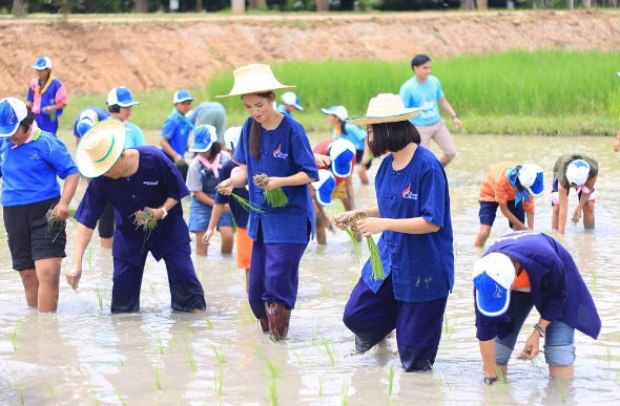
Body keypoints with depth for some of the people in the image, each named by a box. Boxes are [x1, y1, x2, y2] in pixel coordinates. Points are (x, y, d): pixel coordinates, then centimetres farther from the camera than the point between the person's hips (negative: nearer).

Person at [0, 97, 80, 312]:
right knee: (27, 274, 12)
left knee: (48, 271, -15)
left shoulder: (46, 143, -9)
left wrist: (64, 203, -20)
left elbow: (72, 173, -8)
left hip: (45, 213, -5)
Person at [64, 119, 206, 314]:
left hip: (168, 225, -2)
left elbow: (177, 191, -12)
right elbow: (86, 222, -22)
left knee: (182, 272, -10)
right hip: (128, 231, 2)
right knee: (122, 280, -1)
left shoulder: (154, 159, -28)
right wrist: (76, 263, -30)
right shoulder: (100, 181, -23)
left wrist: (162, 211, -32)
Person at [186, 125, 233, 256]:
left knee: (228, 235, -13)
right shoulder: (196, 165, -12)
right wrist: (215, 204, -16)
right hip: (202, 203, 0)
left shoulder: (225, 158, -10)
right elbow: (197, 192, -7)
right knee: (201, 240, -2)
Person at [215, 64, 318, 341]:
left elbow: (310, 174, -11)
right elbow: (246, 168, 9)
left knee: (278, 275, -13)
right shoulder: (250, 128, 2)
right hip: (261, 215, 6)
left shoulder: (292, 130, -14)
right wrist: (233, 181, -13)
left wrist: (280, 181, -26)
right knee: (257, 283, 5)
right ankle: (268, 329, 23)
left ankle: (279, 333, 2)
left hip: (290, 217, -6)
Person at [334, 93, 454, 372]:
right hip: (388, 258, 7)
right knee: (356, 315, 10)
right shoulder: (388, 164, 3)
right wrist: (359, 215, 3)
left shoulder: (427, 166, -21)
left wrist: (383, 224, -28)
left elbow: (432, 222, -23)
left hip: (423, 266, -7)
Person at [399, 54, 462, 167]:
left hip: (438, 124, 5)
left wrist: (454, 116, 8)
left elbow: (442, 101, 14)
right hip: (420, 128, -5)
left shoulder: (434, 81, -1)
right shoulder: (407, 88, -17)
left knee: (451, 152, 5)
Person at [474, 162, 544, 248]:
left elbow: (529, 207, -20)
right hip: (490, 193, -3)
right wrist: (524, 228, -27)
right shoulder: (501, 179, -43)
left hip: (513, 195, 3)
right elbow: (504, 209, -29)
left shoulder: (528, 180, -32)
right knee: (484, 232, -18)